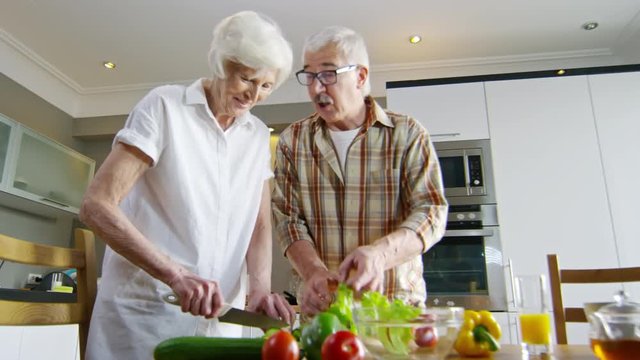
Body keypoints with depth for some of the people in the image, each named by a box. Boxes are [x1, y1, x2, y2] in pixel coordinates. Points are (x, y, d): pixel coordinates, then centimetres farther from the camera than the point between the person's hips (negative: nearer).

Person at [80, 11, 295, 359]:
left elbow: (260, 223, 6)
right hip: (144, 312, -4)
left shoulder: (258, 135, 7)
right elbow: (96, 206, -14)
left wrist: (259, 288, -12)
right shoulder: (164, 106, -7)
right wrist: (176, 274, -23)